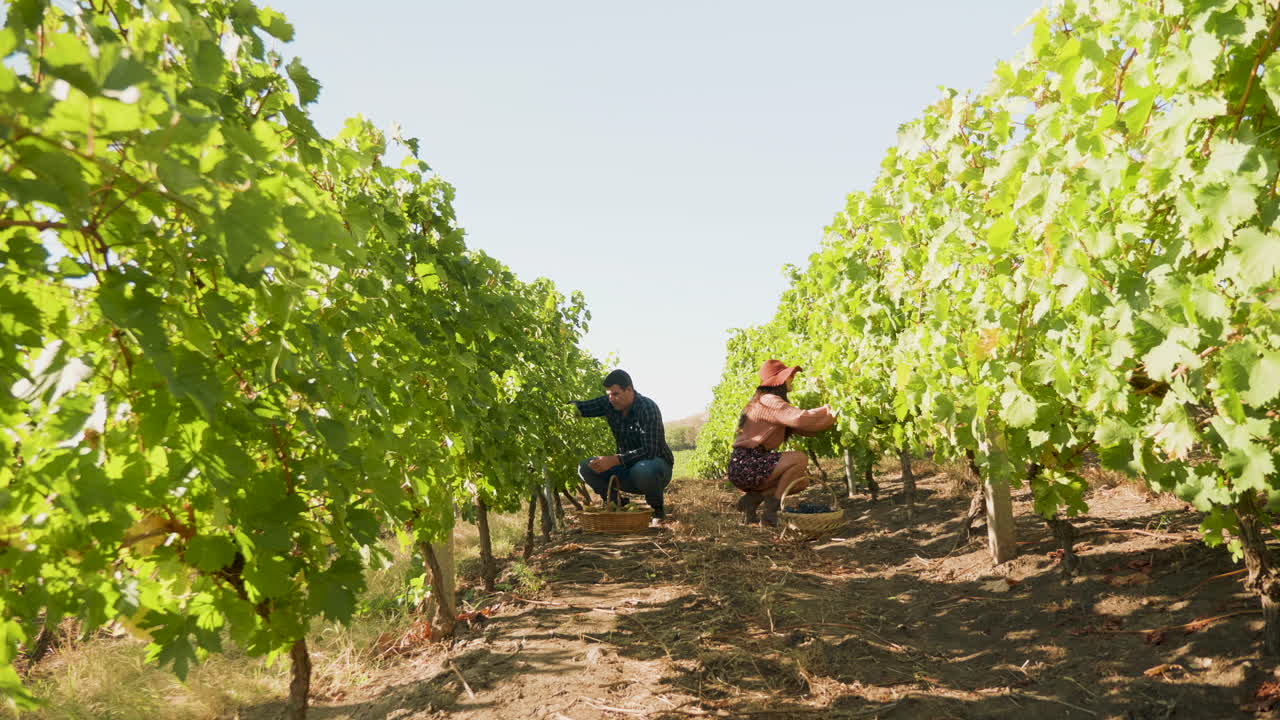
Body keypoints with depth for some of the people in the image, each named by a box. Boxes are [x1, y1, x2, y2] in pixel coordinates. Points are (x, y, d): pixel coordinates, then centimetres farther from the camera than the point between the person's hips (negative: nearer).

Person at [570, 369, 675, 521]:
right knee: (585, 467, -12)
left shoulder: (648, 409, -23)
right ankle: (619, 504, -1)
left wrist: (614, 460, -39)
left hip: (657, 464, -6)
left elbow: (649, 451, -30)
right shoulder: (608, 403, -3)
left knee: (642, 469, -41)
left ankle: (657, 510, -12)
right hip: (628, 470, 6)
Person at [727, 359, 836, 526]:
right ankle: (771, 509, -11)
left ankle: (752, 498, 7)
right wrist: (828, 412, -12)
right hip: (745, 467, -10)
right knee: (800, 458, -19)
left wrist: (826, 418, 1)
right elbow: (799, 418, -25)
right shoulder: (768, 401, -13)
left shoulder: (770, 402, 19)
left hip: (743, 468, 10)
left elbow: (796, 426, 13)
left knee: (802, 481, 12)